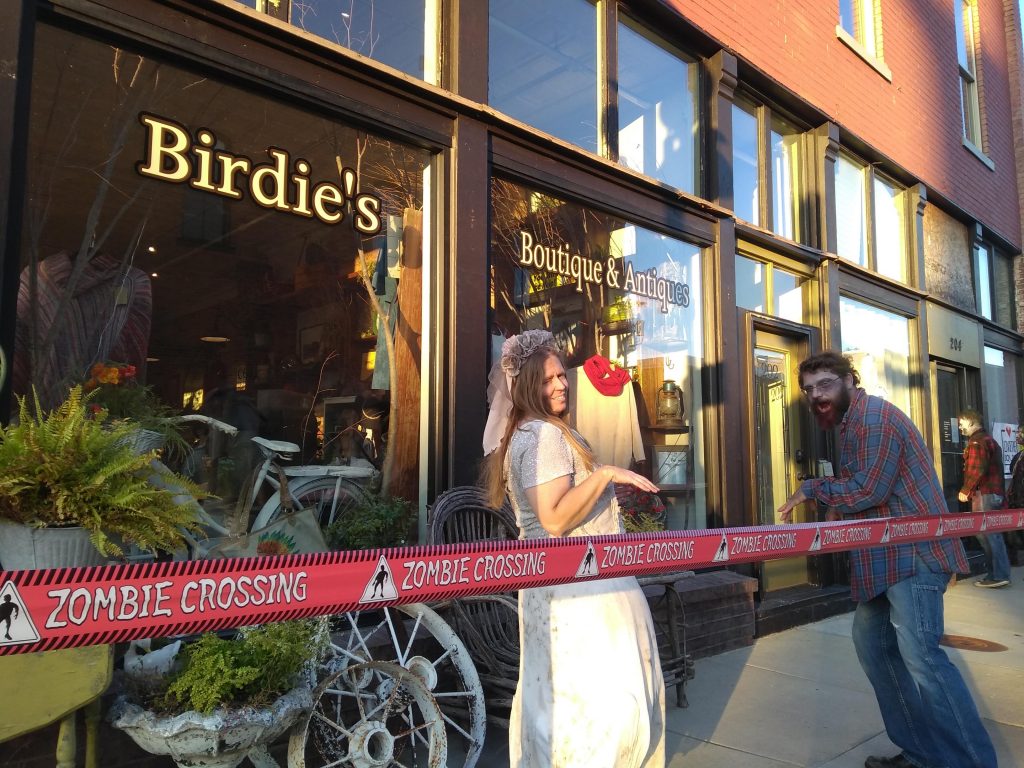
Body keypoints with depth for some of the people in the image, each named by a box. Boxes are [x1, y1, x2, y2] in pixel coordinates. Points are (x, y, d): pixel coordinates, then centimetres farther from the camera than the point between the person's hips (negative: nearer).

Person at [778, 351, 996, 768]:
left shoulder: (874, 416, -14)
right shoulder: (853, 423, 18)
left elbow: (869, 489, -20)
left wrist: (813, 489, -8)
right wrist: (839, 507, 7)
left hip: (912, 552, -11)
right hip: (888, 556, 11)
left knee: (918, 654, -14)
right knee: (872, 642, 12)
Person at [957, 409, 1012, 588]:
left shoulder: (976, 442, -11)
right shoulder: (989, 440, 21)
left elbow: (976, 471, -20)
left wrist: (965, 491, -11)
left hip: (984, 493, -10)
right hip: (995, 492, 10)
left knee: (988, 534, -8)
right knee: (991, 534, 12)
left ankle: (999, 575, -7)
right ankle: (995, 573, 15)